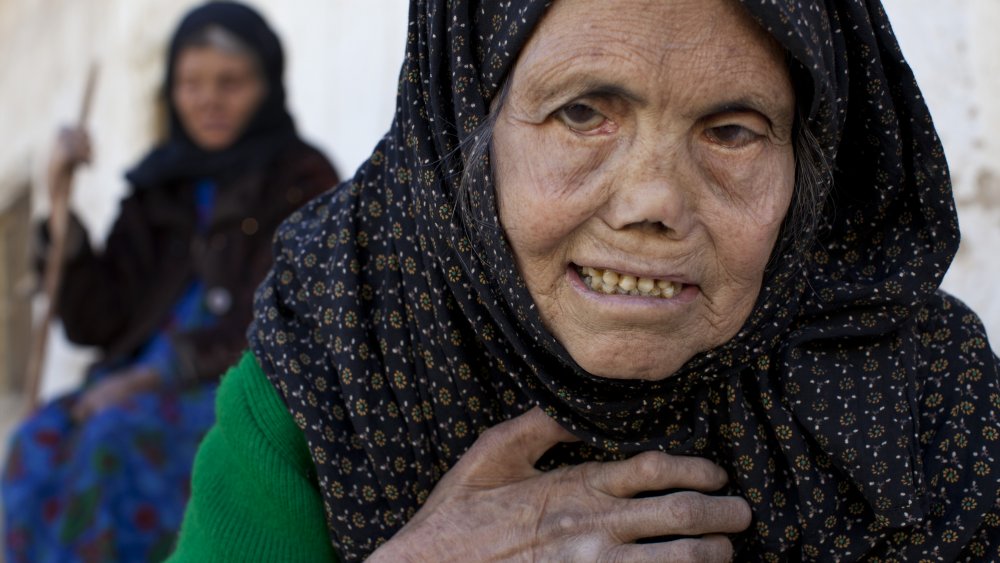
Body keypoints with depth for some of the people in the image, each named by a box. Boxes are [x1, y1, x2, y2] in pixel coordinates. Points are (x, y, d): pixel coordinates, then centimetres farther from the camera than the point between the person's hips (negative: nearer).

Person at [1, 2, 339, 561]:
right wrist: (64, 207, -2)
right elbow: (97, 322, 8)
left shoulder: (303, 181, 0)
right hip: (144, 391, 5)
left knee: (116, 442, -33)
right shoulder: (159, 186, 14)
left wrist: (152, 376, -16)